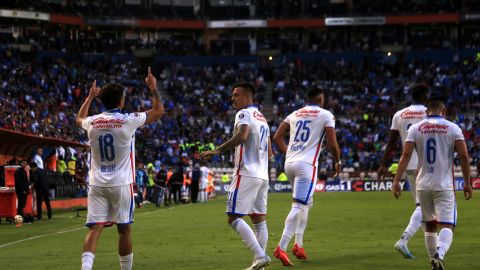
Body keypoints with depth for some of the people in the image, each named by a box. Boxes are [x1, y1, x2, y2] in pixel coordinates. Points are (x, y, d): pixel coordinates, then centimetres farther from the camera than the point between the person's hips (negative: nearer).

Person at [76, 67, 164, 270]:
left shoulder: (92, 122, 2)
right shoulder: (128, 121, -8)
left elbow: (79, 119, 30)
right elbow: (158, 111, 6)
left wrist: (90, 97, 40)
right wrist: (153, 88, 19)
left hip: (97, 184, 3)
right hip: (121, 184, -3)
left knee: (95, 229, -4)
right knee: (124, 229, 8)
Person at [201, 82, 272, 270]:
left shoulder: (244, 114, -6)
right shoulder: (262, 119, 22)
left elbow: (241, 136, -26)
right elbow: (269, 153, 24)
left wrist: (217, 151, -26)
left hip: (246, 174, -9)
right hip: (262, 175, 9)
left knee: (234, 217, -10)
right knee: (259, 219, 9)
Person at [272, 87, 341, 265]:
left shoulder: (294, 114, 17)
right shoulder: (326, 115, 2)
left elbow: (277, 138, 15)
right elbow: (332, 144, -4)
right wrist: (338, 162, 12)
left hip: (289, 163, 7)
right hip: (306, 165, -7)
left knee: (306, 202, 22)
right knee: (299, 206, -11)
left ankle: (298, 245, 17)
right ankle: (281, 248, -24)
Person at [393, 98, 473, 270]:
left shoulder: (415, 128, 5)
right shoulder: (453, 128, 1)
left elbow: (406, 155, -5)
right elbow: (463, 156, -4)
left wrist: (397, 180, -5)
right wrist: (467, 183, 4)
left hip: (423, 185, 3)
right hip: (444, 185, -3)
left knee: (430, 225, 17)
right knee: (447, 226, -7)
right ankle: (439, 255, -33)